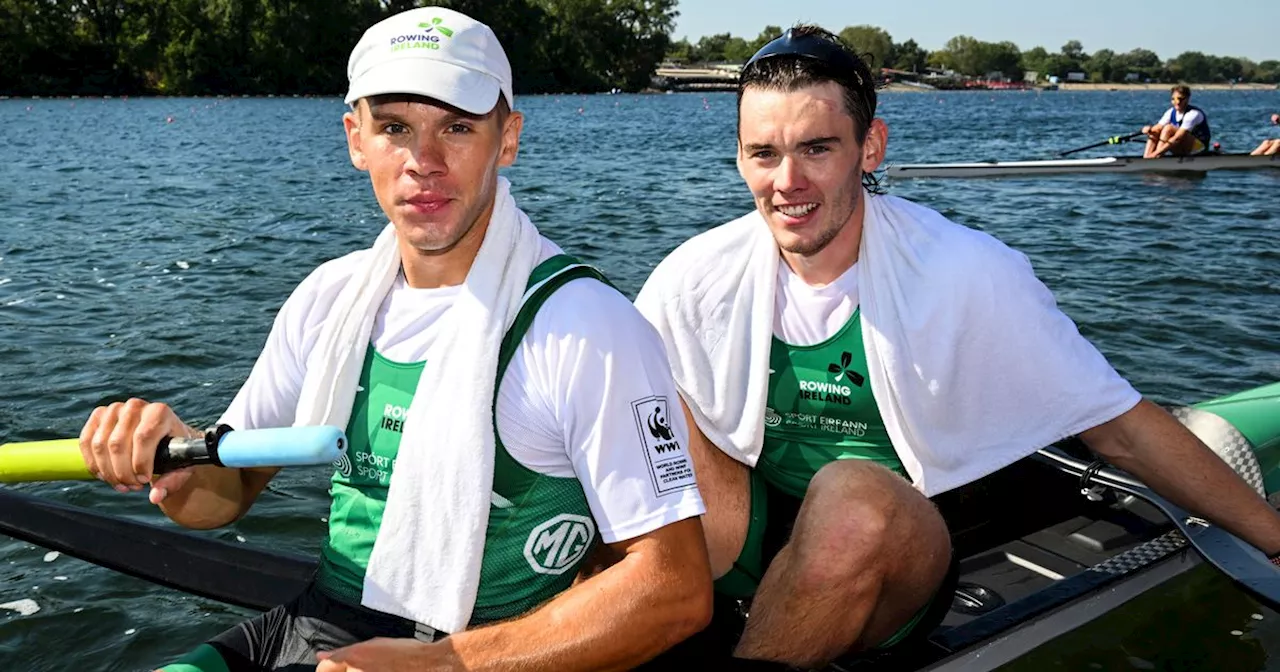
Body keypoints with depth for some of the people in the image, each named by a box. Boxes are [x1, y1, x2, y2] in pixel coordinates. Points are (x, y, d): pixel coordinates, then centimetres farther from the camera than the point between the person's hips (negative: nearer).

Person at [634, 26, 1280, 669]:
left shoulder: (966, 275, -15)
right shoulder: (693, 280, -9)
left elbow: (1122, 428, -7)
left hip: (891, 566, -1)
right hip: (746, 543, 2)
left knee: (854, 496, -36)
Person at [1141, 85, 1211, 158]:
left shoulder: (1193, 114, -21)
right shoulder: (1171, 112, 2)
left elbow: (1177, 138, -32)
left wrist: (1156, 154, -39)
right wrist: (1149, 130, -33)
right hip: (1182, 149, 8)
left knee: (1168, 128, -27)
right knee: (1154, 132, -9)